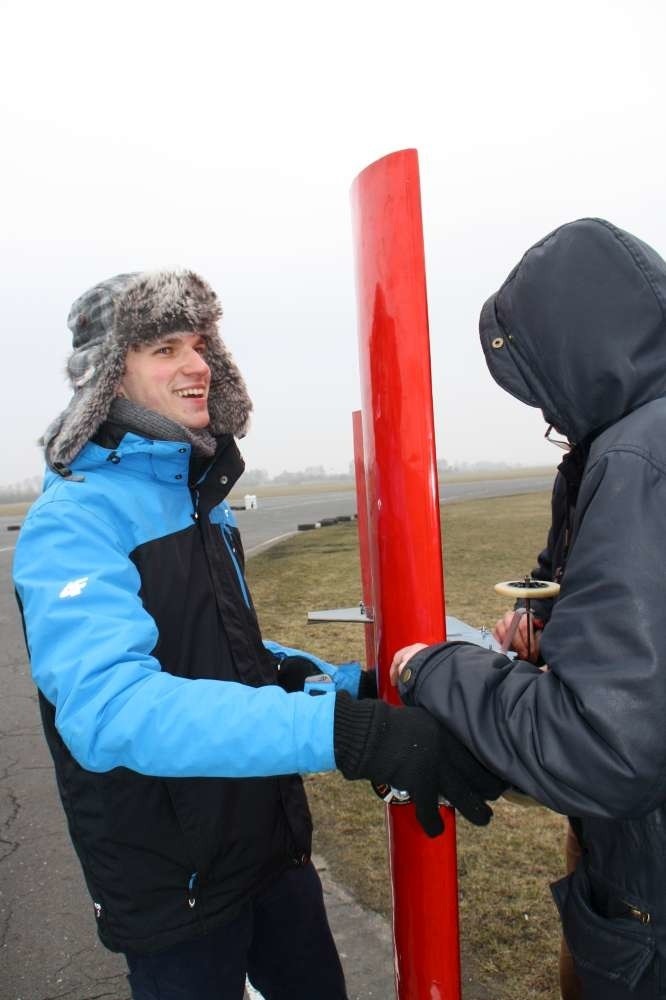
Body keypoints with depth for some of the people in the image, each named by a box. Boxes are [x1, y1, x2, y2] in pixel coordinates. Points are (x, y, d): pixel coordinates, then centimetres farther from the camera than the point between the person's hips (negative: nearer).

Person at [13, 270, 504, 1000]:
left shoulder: (200, 499, 4)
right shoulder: (75, 521, -22)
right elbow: (112, 707, -37)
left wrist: (353, 685, 1)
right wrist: (349, 731, -46)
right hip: (172, 887, -7)